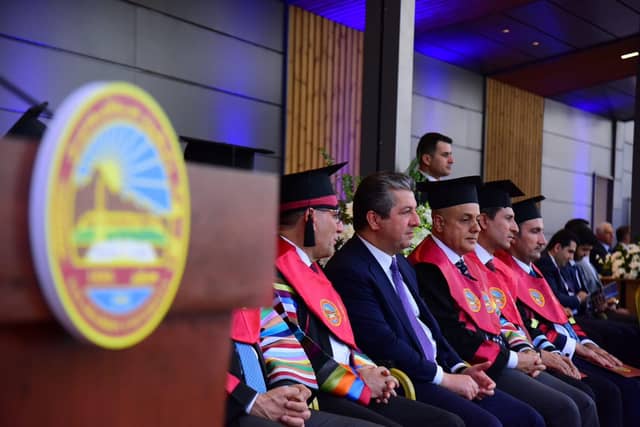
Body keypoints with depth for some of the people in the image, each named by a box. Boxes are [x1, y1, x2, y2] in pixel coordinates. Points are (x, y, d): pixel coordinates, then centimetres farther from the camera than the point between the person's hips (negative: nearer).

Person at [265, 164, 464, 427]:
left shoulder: (309, 267, 21)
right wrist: (359, 380, -10)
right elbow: (286, 346, -19)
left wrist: (366, 369, 3)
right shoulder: (274, 270, -10)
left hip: (349, 389, 10)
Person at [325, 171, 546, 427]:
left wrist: (460, 368, 2)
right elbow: (383, 344, -20)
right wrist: (444, 377, -12)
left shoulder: (401, 263, 15)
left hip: (432, 374, 9)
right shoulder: (349, 271, -14)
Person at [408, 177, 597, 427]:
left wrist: (520, 352, 0)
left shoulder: (467, 262, 16)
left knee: (583, 404, 4)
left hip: (499, 360, 10)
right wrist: (511, 358, -11)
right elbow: (453, 336, -21)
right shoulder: (428, 268, -16)